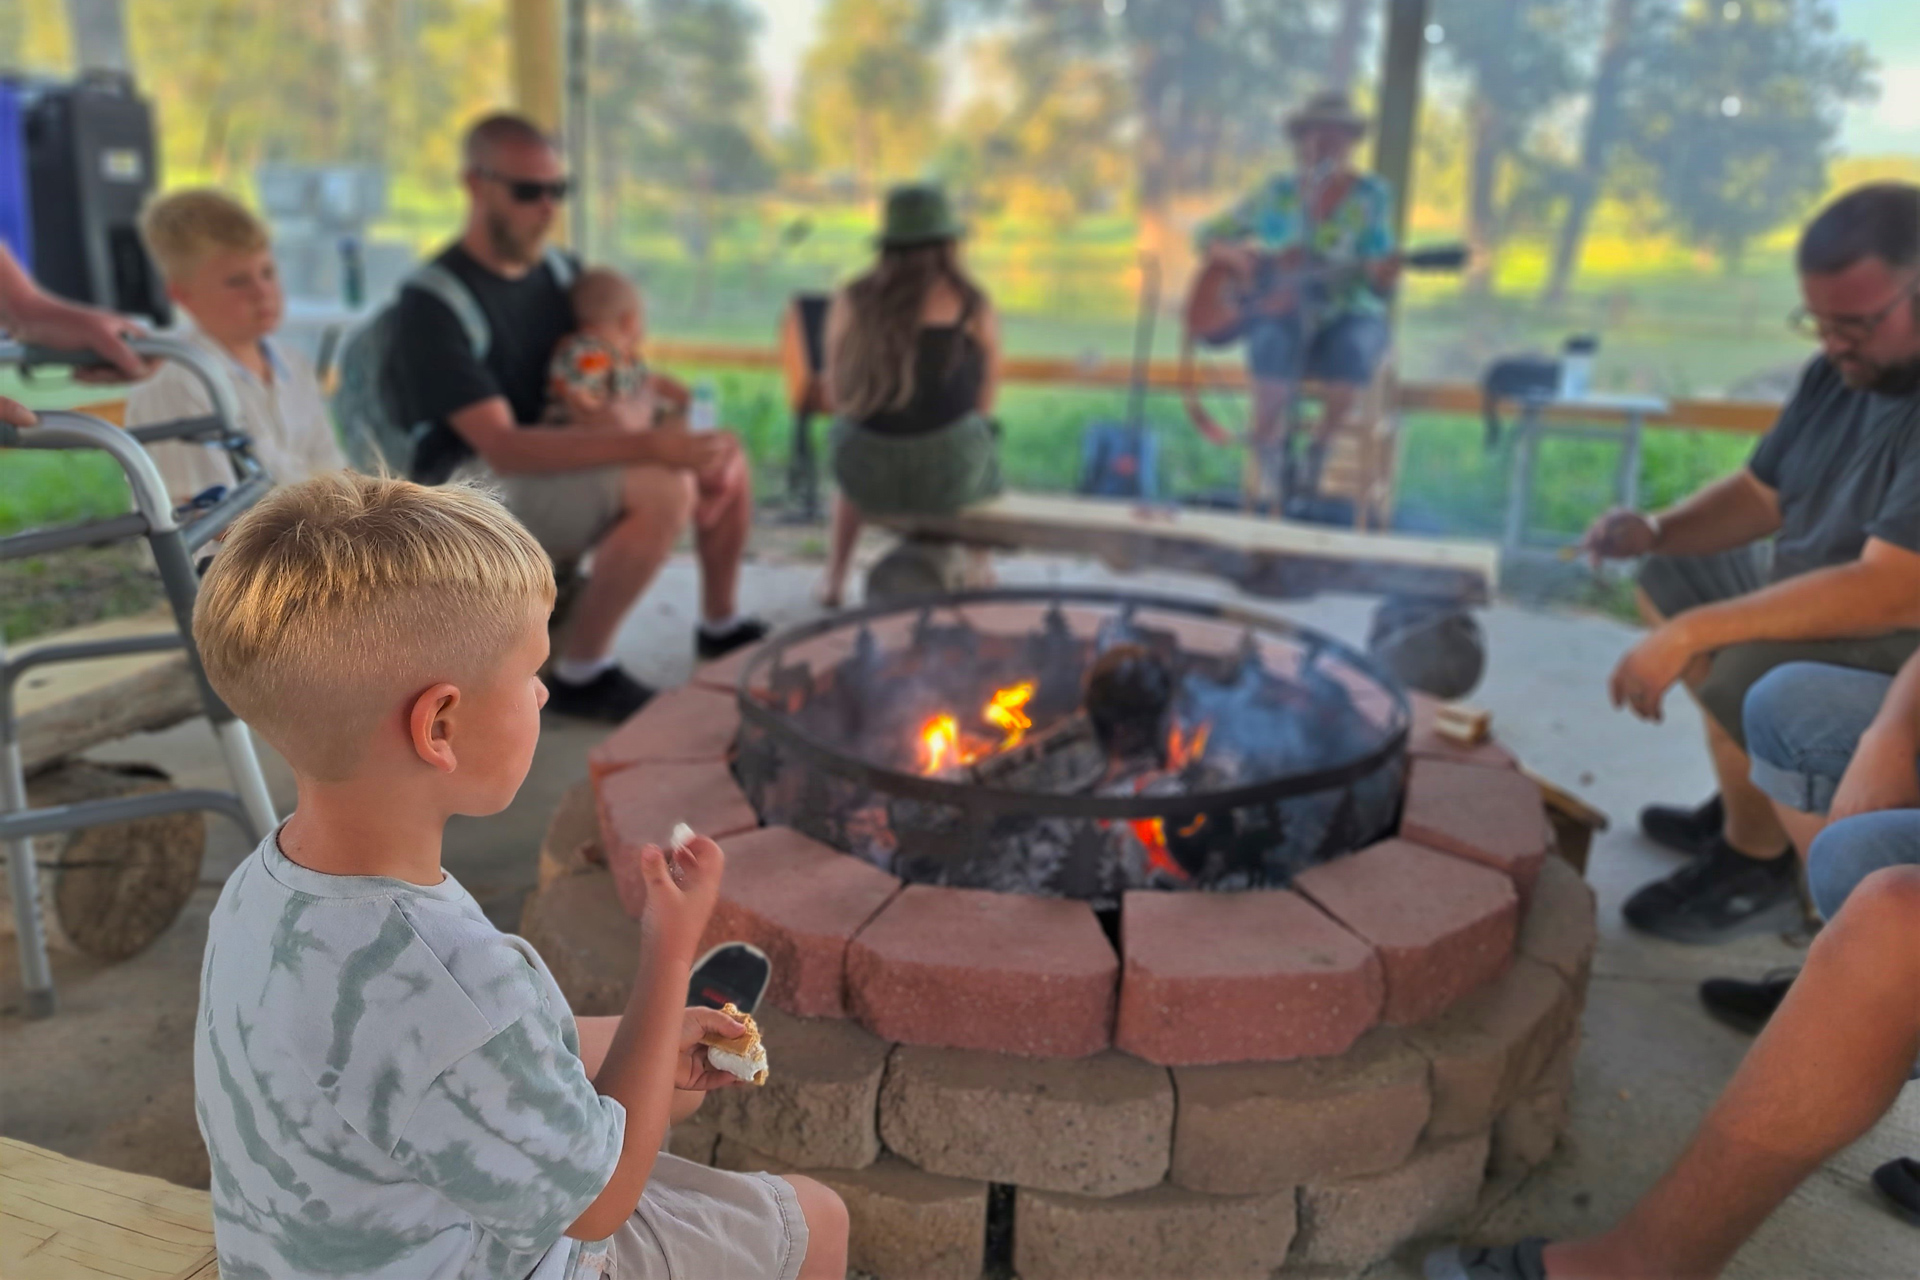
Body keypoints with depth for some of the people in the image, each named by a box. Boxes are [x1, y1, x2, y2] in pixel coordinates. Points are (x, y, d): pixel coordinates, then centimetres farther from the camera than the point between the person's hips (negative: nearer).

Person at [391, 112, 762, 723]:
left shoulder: (557, 271, 5)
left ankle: (722, 624, 15)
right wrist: (648, 446, -37)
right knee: (663, 487, -29)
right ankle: (580, 673, -18)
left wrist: (632, 410, -17)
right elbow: (503, 447, -29)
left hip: (553, 459, 8)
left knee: (724, 462, -3)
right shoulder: (433, 303, -18)